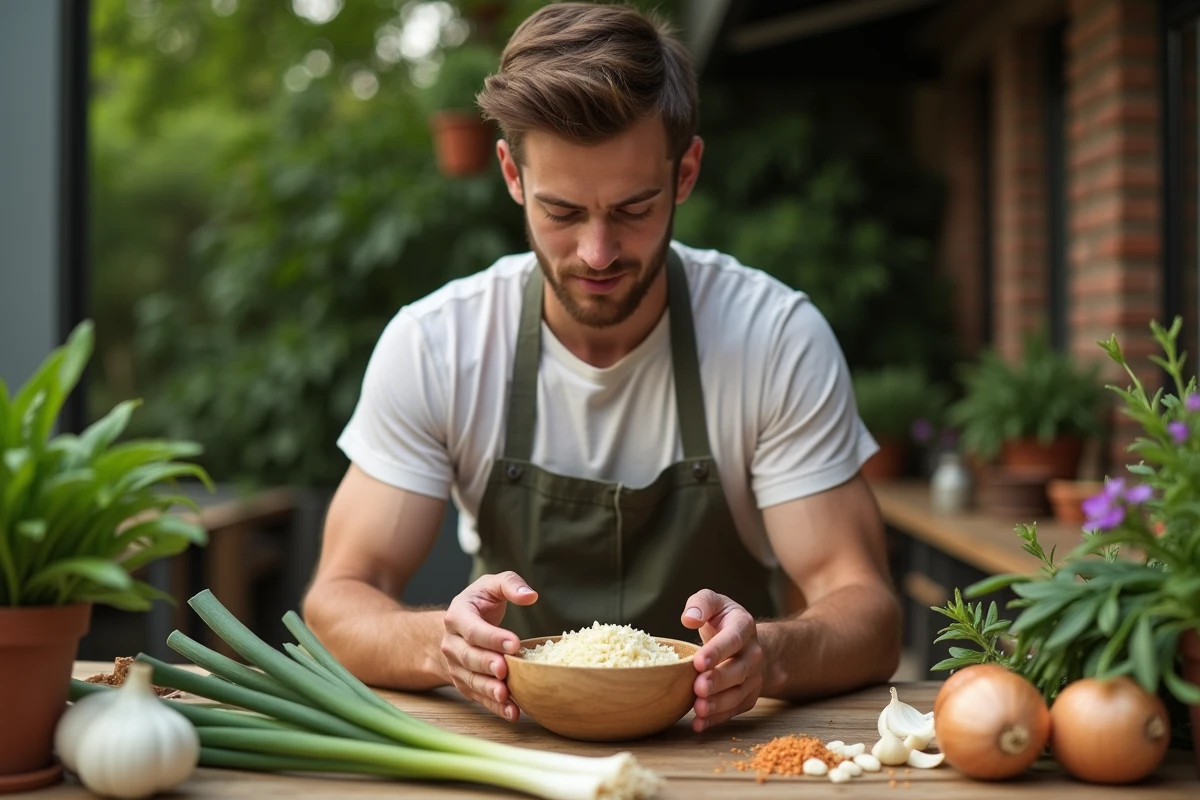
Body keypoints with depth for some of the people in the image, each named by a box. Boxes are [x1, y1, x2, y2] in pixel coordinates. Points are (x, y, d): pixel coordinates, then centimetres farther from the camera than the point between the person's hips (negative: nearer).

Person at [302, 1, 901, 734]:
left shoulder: (778, 340, -13)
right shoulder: (432, 346, -10)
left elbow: (869, 618, -14)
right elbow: (338, 604, -10)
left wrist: (769, 654, -36)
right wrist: (439, 644, -32)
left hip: (718, 738, 0)